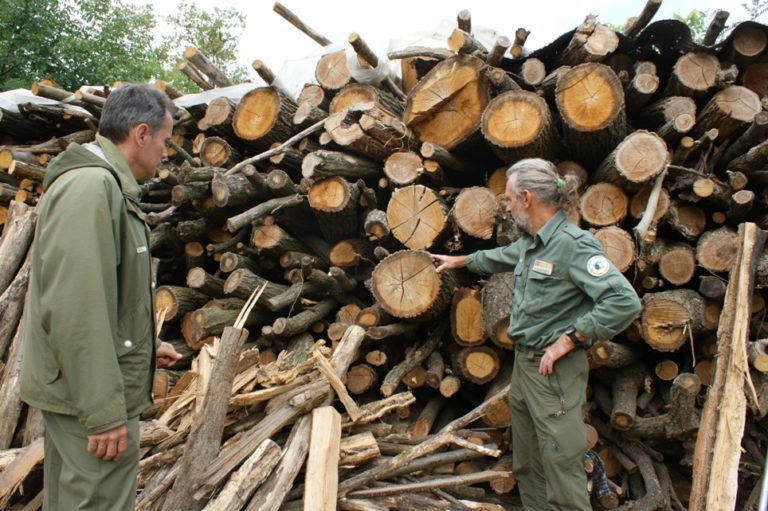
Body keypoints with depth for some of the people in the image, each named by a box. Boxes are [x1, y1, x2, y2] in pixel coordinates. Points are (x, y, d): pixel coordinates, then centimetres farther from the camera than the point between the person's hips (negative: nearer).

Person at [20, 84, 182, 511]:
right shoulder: (90, 186, -19)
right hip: (93, 396, -11)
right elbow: (75, 308, -25)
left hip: (81, 390, 11)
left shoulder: (107, 185, 15)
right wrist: (104, 411, -24)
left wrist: (145, 345, 25)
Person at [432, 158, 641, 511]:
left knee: (561, 468, -3)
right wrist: (460, 261, 42)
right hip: (523, 362, 9)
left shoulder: (572, 244, -20)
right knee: (526, 464, 21)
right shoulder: (529, 242, 7)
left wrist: (568, 339, -23)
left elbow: (624, 302, -27)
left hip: (555, 371, -9)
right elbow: (501, 257, 31)